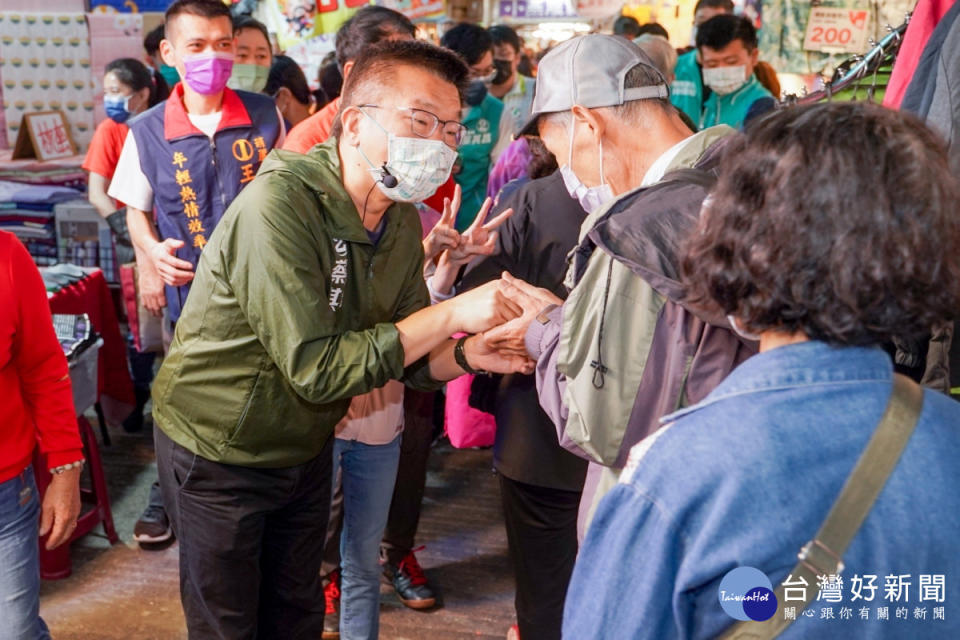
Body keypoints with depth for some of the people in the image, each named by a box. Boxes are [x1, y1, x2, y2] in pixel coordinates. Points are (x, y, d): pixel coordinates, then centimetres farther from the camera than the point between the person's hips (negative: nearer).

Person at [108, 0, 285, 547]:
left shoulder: (266, 117, -5)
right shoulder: (147, 133, -5)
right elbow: (136, 210, 8)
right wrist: (153, 251, -12)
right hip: (190, 293, 0)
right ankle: (165, 499, 38)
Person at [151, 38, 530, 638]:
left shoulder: (401, 221, -5)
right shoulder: (280, 203, -30)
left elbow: (408, 355, -1)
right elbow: (316, 369, -33)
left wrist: (469, 354, -23)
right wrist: (451, 314, -33)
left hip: (304, 448, 6)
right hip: (219, 454, -6)